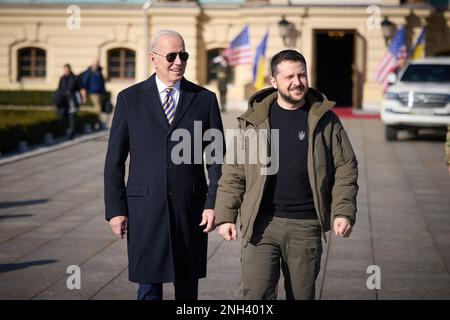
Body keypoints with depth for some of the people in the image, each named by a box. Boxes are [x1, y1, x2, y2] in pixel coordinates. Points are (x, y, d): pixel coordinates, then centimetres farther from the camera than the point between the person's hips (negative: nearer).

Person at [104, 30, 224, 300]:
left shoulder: (205, 99, 4)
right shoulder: (130, 99, 2)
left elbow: (217, 158, 4)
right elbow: (115, 160, 3)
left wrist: (214, 204, -6)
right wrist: (115, 209, -3)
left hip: (190, 207, 1)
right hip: (145, 207, -1)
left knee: (188, 287, 11)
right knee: (149, 287, 1)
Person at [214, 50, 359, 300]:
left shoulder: (325, 119, 3)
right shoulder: (255, 119, 4)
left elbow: (345, 168, 4)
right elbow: (234, 173, 6)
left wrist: (344, 212, -7)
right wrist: (226, 216, -1)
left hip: (306, 226, 0)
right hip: (261, 224, 0)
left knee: (302, 294, 10)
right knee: (256, 295, -7)